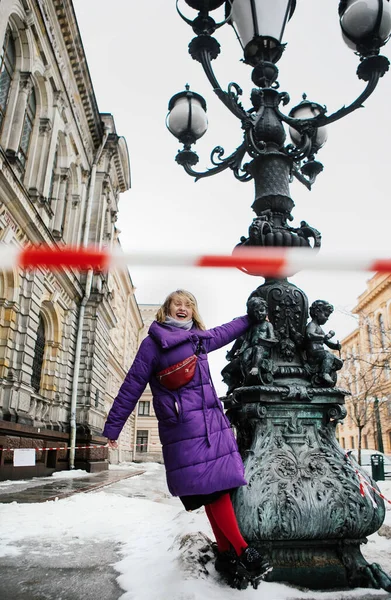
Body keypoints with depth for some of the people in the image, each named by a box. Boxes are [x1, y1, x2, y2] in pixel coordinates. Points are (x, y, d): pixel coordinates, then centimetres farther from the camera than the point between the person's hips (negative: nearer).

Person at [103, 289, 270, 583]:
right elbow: (132, 385, 1)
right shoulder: (153, 342, 0)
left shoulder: (201, 338, 16)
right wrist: (113, 426, 4)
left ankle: (226, 554, 13)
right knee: (212, 488, -8)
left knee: (217, 487, 2)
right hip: (181, 426, -5)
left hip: (213, 420, 5)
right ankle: (241, 550, 1)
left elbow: (229, 329, 33)